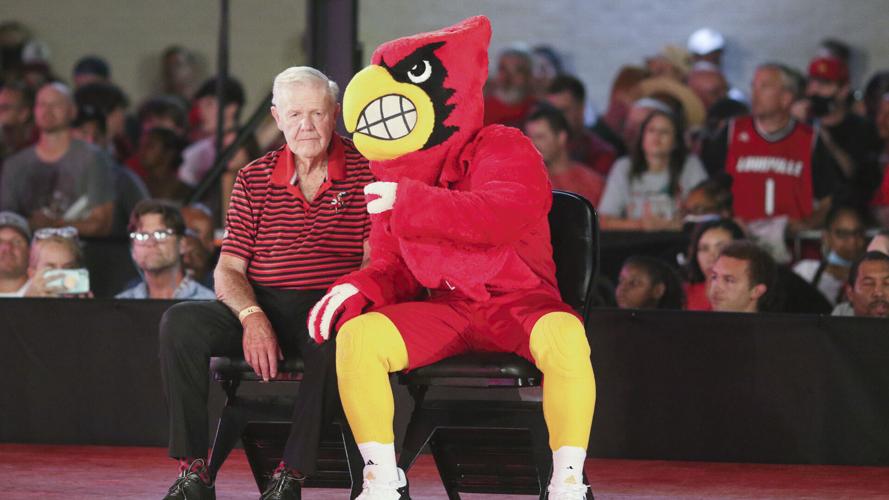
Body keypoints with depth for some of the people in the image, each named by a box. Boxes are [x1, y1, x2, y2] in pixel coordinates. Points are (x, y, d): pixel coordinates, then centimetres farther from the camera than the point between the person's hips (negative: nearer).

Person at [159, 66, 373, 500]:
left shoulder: (365, 172, 4)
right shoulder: (253, 179, 13)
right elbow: (228, 270, 8)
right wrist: (252, 318, -14)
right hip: (262, 305, 3)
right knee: (180, 323, -24)